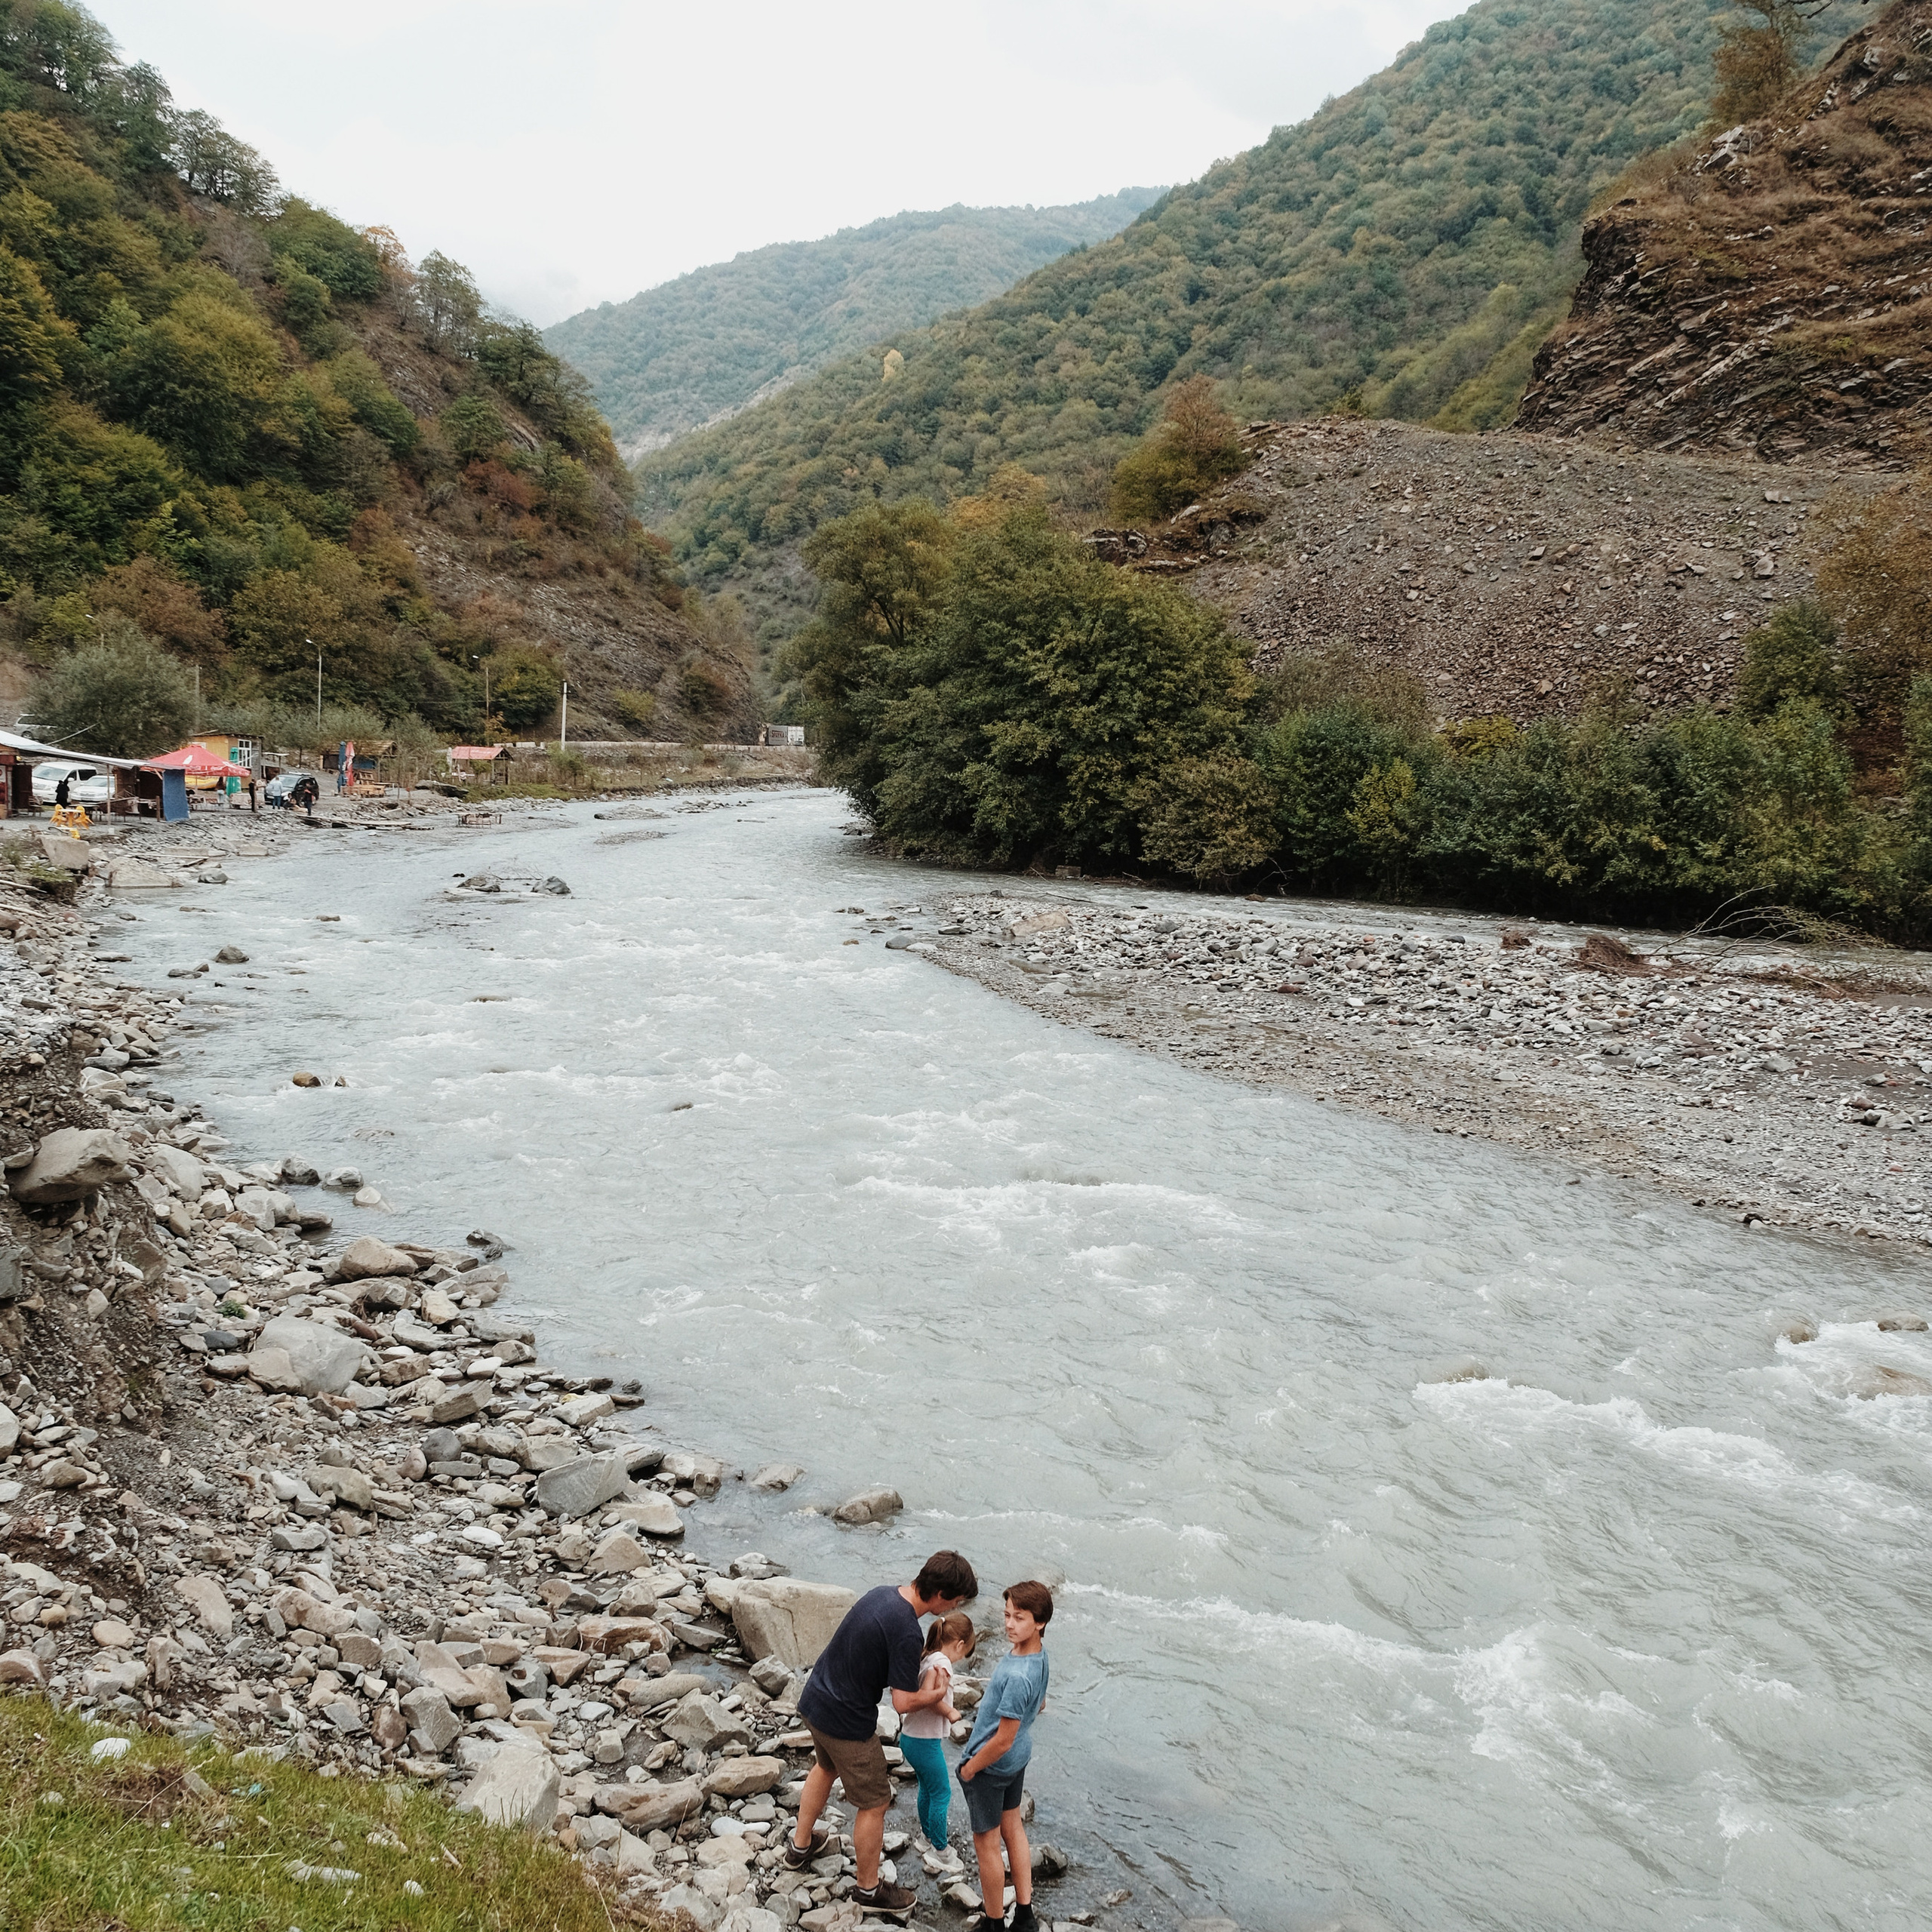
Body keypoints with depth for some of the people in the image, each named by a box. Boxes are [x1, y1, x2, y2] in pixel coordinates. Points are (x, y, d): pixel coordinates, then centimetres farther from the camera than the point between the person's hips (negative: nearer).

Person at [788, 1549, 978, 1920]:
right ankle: (868, 1888, 29)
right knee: (874, 1804, 11)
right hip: (847, 1723, -9)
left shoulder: (883, 1593, -3)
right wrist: (937, 1694, -6)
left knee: (826, 1767, 34)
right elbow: (903, 1703, -26)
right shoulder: (906, 1632, -29)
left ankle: (801, 1846, 52)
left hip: (815, 1698, 9)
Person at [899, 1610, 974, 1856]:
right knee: (942, 1794, 6)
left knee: (928, 1788, 25)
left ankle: (928, 1836, 40)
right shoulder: (942, 1662, -20)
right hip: (924, 1742, -9)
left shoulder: (928, 1658, 6)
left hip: (910, 1737, 9)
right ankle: (940, 1850, 16)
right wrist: (950, 1712, -18)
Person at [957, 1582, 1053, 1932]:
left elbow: (1003, 1741, -29)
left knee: (987, 1844, 11)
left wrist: (970, 1768, -14)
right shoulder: (1038, 1651, -10)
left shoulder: (1018, 1677, -37)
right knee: (1013, 1828, 23)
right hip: (1019, 1758, 9)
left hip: (992, 1764, -9)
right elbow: (1040, 1706, 9)